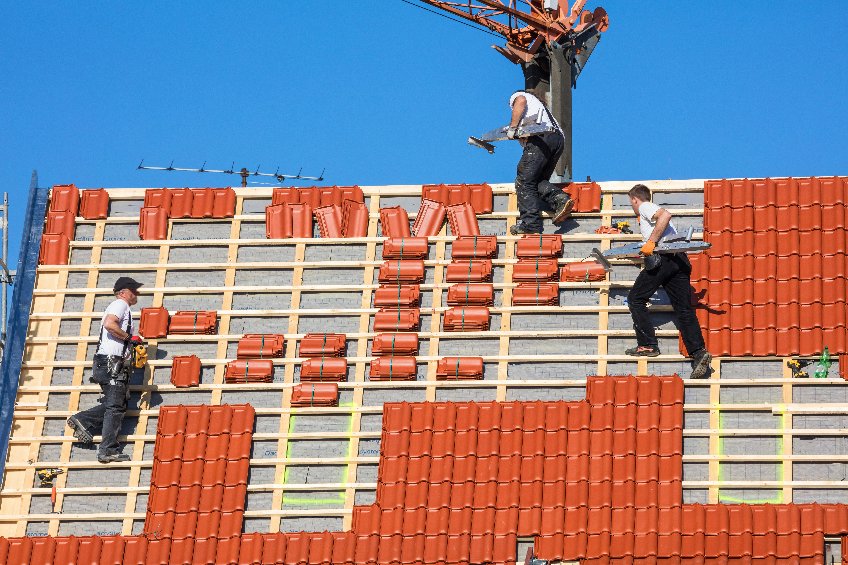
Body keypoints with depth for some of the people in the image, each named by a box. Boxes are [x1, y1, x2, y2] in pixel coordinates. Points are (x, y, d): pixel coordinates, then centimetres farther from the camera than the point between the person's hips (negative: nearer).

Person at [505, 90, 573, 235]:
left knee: (524, 181, -4)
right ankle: (560, 198, -12)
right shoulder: (538, 103, 42)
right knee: (539, 181, 15)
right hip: (559, 138, 8)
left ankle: (530, 224, -10)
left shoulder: (516, 96, 18)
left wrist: (512, 127, -5)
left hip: (542, 137, -8)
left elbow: (521, 101, -5)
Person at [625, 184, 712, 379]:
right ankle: (699, 351, -15)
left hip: (664, 258, -8)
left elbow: (665, 215, -15)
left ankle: (647, 345, 2)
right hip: (680, 259, 8)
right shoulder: (653, 210, 32)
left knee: (636, 299, 6)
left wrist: (651, 242, -16)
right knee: (684, 309, 0)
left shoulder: (645, 207, 5)